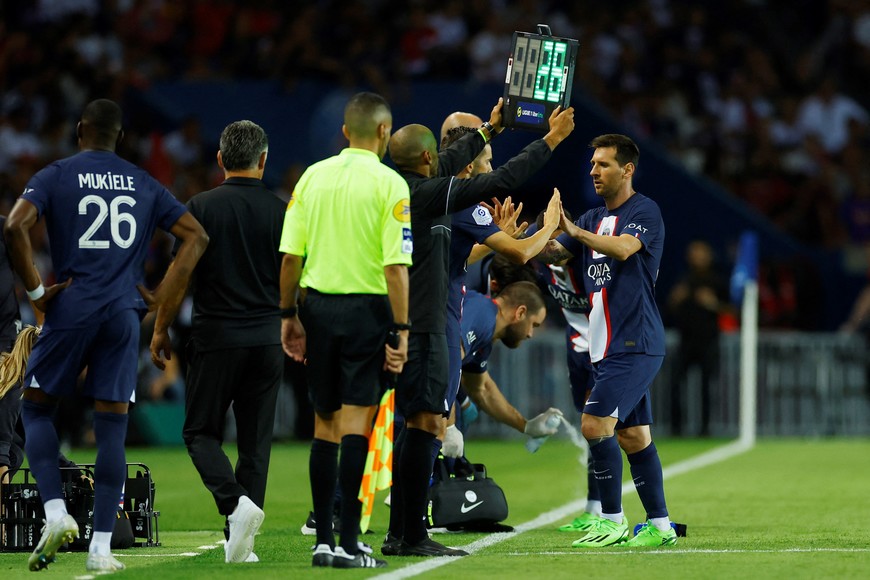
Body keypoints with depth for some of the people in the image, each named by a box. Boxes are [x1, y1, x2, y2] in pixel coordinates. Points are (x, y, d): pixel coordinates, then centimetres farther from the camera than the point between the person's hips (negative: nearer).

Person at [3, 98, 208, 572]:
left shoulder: (55, 177, 3)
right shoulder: (144, 185, 14)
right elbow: (196, 238, 10)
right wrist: (162, 303, 10)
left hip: (72, 309, -2)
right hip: (124, 313, 2)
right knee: (112, 426, 4)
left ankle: (56, 514, -6)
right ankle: (101, 547, 1)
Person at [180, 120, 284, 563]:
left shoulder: (200, 208, -5)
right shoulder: (281, 212, 0)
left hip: (216, 338, -2)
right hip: (267, 340, 2)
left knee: (201, 432, 7)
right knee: (256, 440, 8)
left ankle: (236, 503, -18)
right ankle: (241, 543, 5)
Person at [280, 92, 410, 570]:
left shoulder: (312, 176, 4)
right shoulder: (389, 184, -8)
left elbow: (290, 255, 3)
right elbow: (396, 266, -13)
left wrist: (289, 315, 12)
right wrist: (401, 331, -10)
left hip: (319, 306, 4)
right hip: (367, 310, -4)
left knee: (325, 425, 10)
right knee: (355, 424, -4)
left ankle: (323, 539, 12)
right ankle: (348, 542, -6)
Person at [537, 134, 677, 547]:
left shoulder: (644, 211, -7)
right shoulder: (594, 218, 18)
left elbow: (623, 248, -27)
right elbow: (551, 253, 11)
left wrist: (573, 231, -37)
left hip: (634, 345, -9)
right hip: (610, 345, 9)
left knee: (595, 425, -15)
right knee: (633, 436, 10)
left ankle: (613, 521, -8)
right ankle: (659, 525, 14)